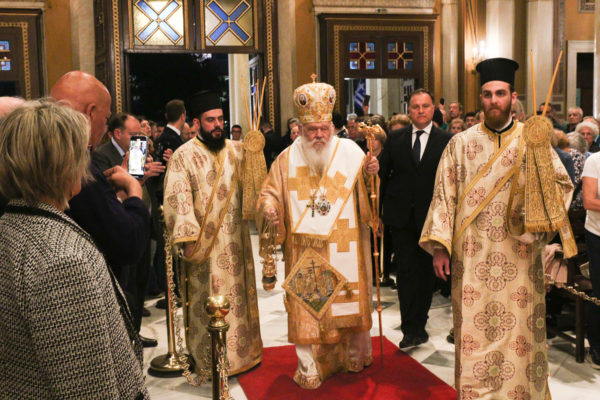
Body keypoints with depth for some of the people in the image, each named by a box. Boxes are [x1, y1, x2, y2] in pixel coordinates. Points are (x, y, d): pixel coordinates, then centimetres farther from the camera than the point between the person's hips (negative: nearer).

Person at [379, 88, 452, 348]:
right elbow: (383, 174, 6)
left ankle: (416, 327, 23)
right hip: (401, 216, 1)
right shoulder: (395, 139, 5)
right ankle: (412, 329, 7)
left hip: (430, 217, -1)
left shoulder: (445, 141, -1)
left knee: (425, 272, 9)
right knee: (405, 273, 0)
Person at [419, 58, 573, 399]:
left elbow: (562, 183, 4)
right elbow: (444, 195, 4)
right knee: (474, 332, 4)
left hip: (518, 255, 0)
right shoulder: (461, 144, 6)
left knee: (518, 330, 4)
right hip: (472, 256, 0)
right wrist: (440, 245, -2)